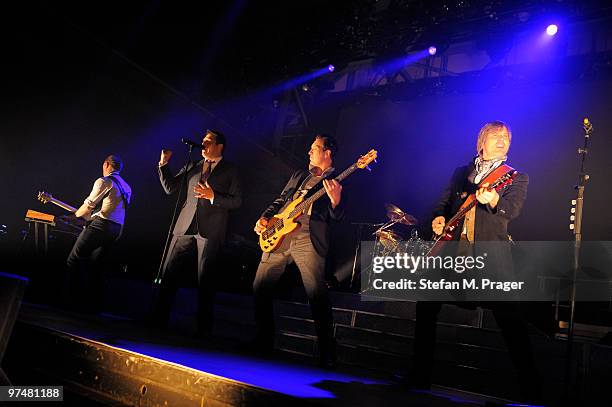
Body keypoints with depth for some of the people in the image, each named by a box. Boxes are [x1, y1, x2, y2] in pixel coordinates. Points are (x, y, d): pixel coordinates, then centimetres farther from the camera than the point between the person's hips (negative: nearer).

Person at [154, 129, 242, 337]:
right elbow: (170, 187, 13)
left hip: (210, 230, -4)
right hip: (185, 226, 4)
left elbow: (237, 201, -2)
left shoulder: (230, 170, 5)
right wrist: (164, 164, 2)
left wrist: (213, 196, -15)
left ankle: (204, 328, 8)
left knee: (205, 279, 0)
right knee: (168, 272, 4)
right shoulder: (192, 167, 16)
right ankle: (159, 320, 15)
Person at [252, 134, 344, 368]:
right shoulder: (299, 175, 25)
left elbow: (337, 218, -2)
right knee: (260, 287, 7)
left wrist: (335, 201, -23)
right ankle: (264, 341, 21)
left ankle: (327, 355, -6)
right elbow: (279, 201, 28)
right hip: (278, 236, 6)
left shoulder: (335, 183, 8)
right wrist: (265, 218, 11)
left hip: (308, 239, -6)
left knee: (317, 295, -15)